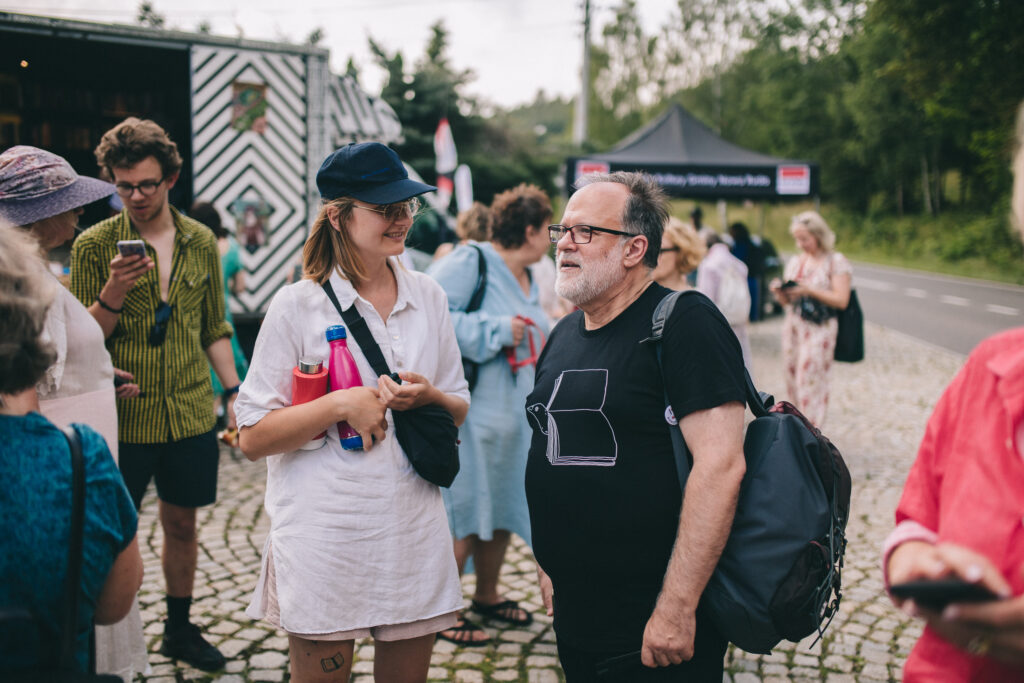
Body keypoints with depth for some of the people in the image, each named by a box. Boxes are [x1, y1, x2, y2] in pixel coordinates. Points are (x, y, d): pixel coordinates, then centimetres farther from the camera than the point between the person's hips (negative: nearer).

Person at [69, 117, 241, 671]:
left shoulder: (201, 243, 5)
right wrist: (114, 294, -22)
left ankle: (180, 629, 32)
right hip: (123, 418, -3)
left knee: (182, 524, 15)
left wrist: (236, 393, 8)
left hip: (191, 414, 4)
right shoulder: (94, 245, -5)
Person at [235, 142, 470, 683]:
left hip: (414, 532, 4)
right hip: (325, 535, -4)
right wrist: (341, 404, -20)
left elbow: (460, 411, 13)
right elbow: (252, 438, -8)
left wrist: (429, 397, -9)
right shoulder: (298, 305, -7)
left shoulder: (428, 297, 6)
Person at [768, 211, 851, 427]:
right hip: (793, 325, 6)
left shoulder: (835, 261, -4)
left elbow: (841, 300, -12)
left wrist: (809, 290, -20)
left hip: (819, 329, -6)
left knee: (811, 381, -8)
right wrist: (779, 291, -8)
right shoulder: (795, 261, 13)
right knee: (793, 379, 6)